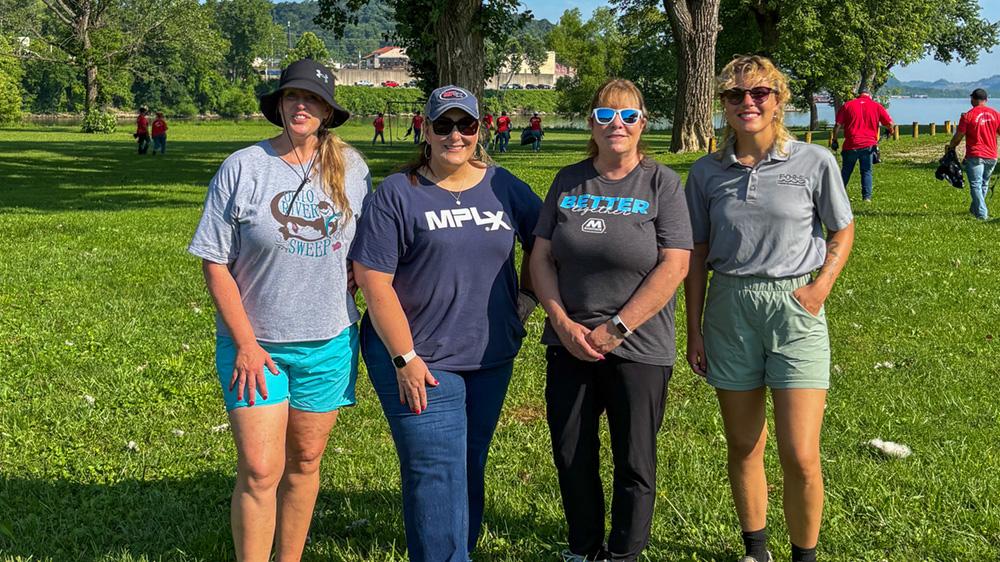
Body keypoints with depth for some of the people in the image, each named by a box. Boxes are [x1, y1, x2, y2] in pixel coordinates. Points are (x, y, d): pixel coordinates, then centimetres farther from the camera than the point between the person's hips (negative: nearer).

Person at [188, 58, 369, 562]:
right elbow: (215, 263, -6)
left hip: (329, 344, 3)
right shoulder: (243, 168, -6)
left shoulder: (350, 167, 3)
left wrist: (349, 285, 0)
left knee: (305, 461, 13)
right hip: (255, 345, -3)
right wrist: (245, 344, -11)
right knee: (259, 471, -7)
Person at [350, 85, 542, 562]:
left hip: (491, 358, 5)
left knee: (471, 467, 16)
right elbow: (373, 281, -11)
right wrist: (405, 359, -14)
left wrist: (526, 296, 6)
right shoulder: (396, 195, -7)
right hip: (421, 360, -4)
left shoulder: (504, 187, 6)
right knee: (435, 474, -7)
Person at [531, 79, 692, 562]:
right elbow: (541, 257, 4)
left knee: (634, 463, 6)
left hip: (639, 349, -3)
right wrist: (564, 323, -9)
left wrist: (616, 328, -15)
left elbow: (674, 265, -13)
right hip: (569, 345, 4)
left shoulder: (661, 183, -5)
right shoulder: (568, 182, 6)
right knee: (571, 458, 12)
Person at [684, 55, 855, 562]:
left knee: (800, 457, -6)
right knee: (743, 447, 11)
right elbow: (697, 254, 7)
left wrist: (820, 288, -8)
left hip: (794, 309, -2)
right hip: (729, 309, 2)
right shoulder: (706, 172, 2)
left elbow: (842, 232, 7)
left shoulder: (814, 162, -4)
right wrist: (695, 330, 5)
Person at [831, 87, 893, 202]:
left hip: (851, 145, 1)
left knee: (846, 171, 14)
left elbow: (838, 125, 1)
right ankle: (866, 196, -1)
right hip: (868, 145, -1)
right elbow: (890, 124, 3)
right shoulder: (877, 106, 5)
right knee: (866, 171, 7)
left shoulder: (848, 105, 6)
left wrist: (834, 140, 9)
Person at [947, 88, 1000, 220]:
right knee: (984, 184, 19)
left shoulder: (968, 116, -7)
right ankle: (974, 208, 32)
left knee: (976, 185, -2)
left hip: (975, 156, -5)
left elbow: (958, 136, -4)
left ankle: (982, 214, -9)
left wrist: (950, 147, 13)